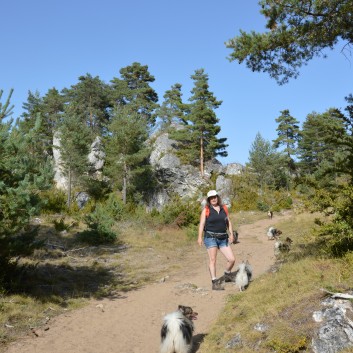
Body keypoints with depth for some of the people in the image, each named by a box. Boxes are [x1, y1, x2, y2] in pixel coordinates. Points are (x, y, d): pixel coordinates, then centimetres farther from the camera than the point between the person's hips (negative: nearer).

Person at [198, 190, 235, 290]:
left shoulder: (223, 209, 11)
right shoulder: (206, 210, -1)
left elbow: (228, 222, 15)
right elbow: (202, 224, -8)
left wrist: (231, 234, 6)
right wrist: (200, 237, -18)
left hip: (223, 238, 4)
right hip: (210, 237, -4)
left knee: (232, 259, 0)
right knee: (213, 260, -7)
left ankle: (227, 274, 28)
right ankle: (215, 283, -3)